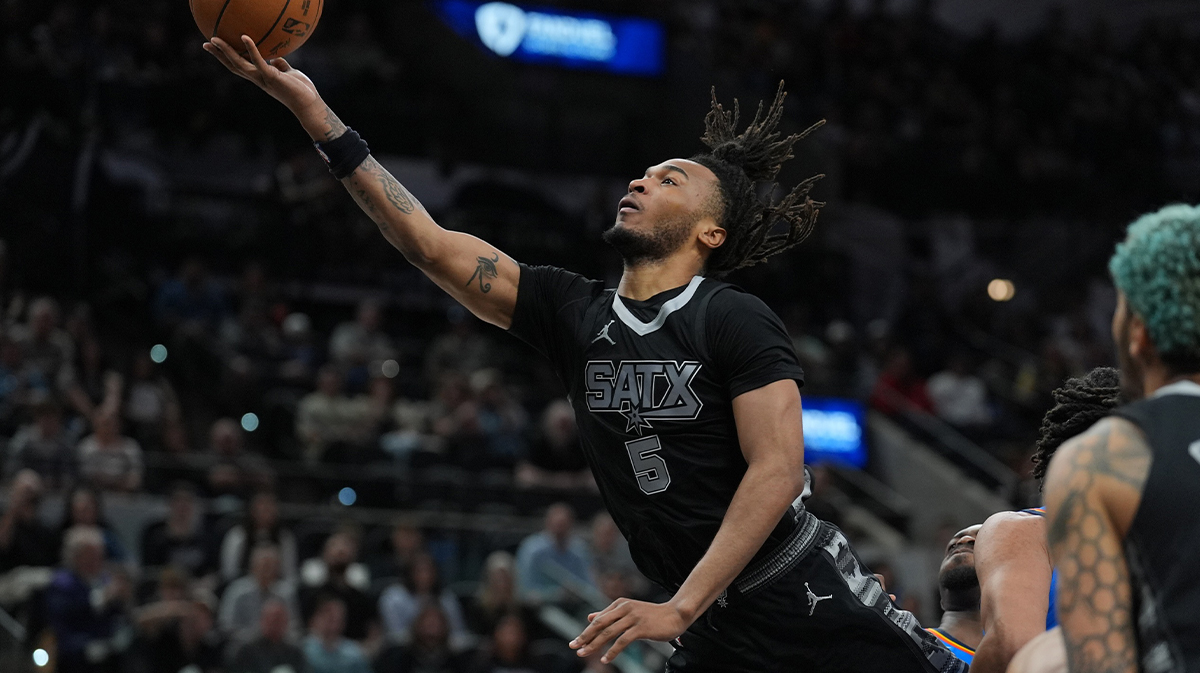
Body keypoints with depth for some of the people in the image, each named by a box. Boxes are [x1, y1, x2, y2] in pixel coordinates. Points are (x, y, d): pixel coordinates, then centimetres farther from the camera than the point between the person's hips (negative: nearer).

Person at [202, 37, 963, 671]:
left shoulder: (737, 321, -9)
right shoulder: (573, 313, 6)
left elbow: (779, 468, -17)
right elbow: (431, 245, 2)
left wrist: (678, 610, -24)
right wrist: (314, 111, -4)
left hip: (811, 604, -5)